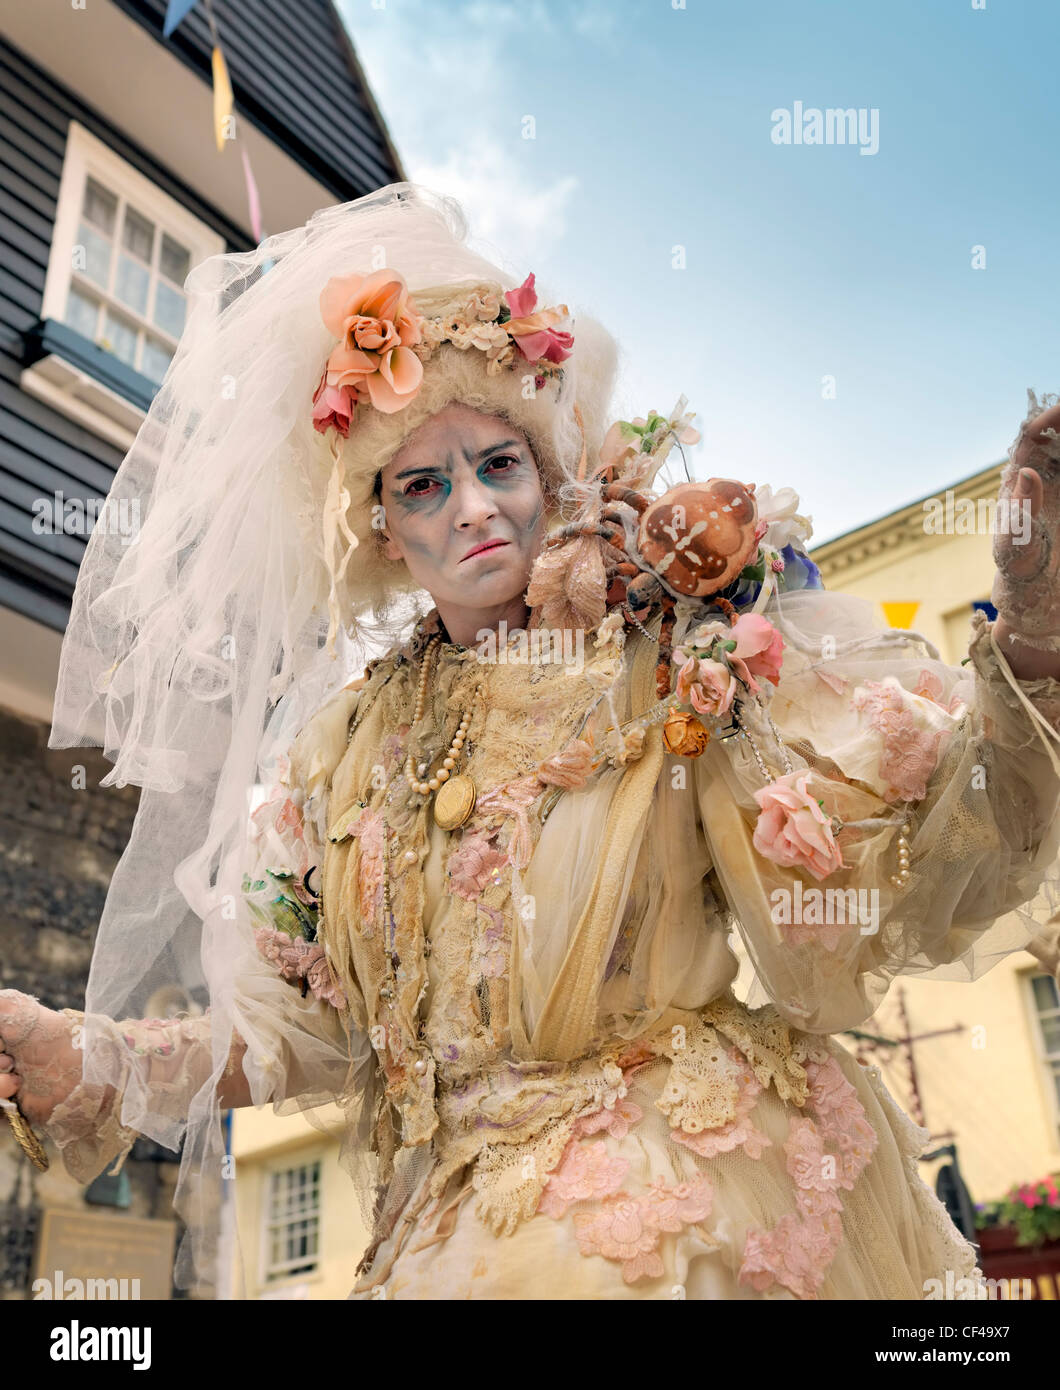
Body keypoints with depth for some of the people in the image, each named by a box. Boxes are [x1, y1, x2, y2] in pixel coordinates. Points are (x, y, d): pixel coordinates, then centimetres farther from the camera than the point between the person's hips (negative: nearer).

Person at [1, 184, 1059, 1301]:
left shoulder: (683, 661, -7)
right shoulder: (349, 739, 3)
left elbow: (895, 879, -17)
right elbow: (289, 1028, 8)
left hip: (693, 1206, -3)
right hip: (456, 1229, 3)